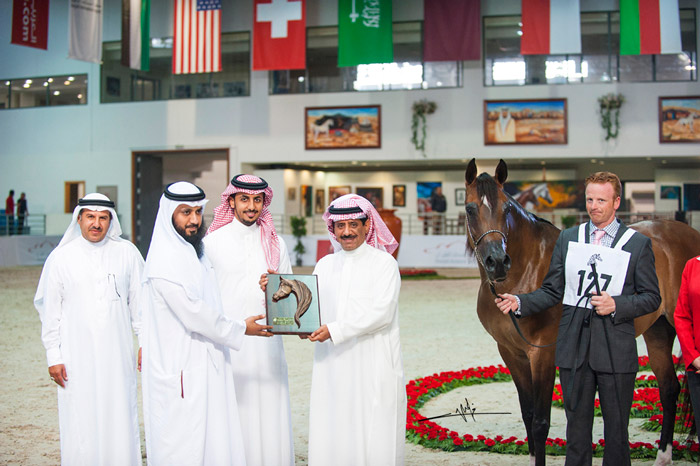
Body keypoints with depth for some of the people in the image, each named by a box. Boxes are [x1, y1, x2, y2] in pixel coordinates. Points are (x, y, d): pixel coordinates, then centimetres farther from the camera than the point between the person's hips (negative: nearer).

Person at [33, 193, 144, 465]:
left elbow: (139, 302, 10)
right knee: (80, 424, 0)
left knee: (120, 420, 3)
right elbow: (50, 310, 4)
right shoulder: (61, 258, 1)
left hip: (117, 355, 1)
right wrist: (53, 357, 1)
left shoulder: (127, 253, 3)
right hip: (77, 358, -1)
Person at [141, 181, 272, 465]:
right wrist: (240, 330, -8)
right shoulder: (164, 259, -14)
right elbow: (191, 312, -18)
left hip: (206, 366, 9)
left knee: (214, 441, 9)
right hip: (180, 371, -9)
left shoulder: (197, 253, 16)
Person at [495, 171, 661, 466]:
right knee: (577, 426, 10)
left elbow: (652, 297, 1)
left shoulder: (638, 243, 1)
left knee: (616, 428, 6)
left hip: (615, 350, -2)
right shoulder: (568, 238, 9)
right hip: (574, 348, 2)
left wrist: (616, 304, -15)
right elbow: (552, 291, 8)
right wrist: (520, 303, -8)